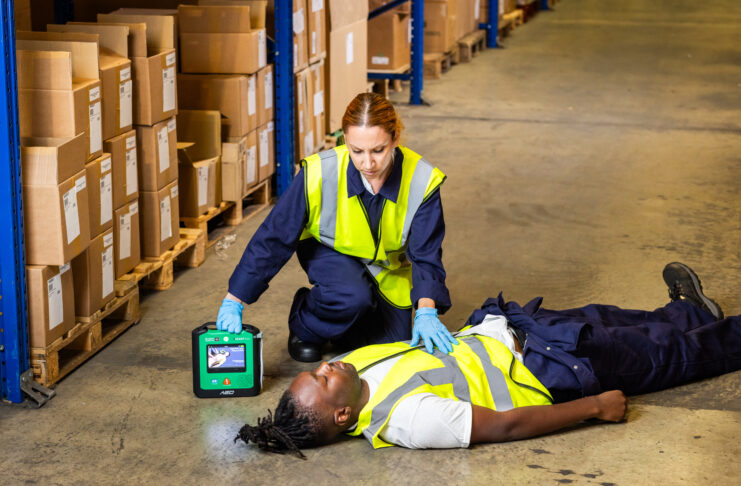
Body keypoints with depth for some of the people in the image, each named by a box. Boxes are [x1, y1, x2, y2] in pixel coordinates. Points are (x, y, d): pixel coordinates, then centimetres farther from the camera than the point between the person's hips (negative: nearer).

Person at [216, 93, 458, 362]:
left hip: (388, 269, 3)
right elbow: (274, 237, -24)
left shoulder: (421, 181, -29)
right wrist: (233, 303, -25)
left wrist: (426, 312, -43)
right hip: (330, 252, -2)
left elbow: (426, 255, -24)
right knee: (353, 296, -34)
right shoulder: (319, 173, -31)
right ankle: (303, 326, -1)